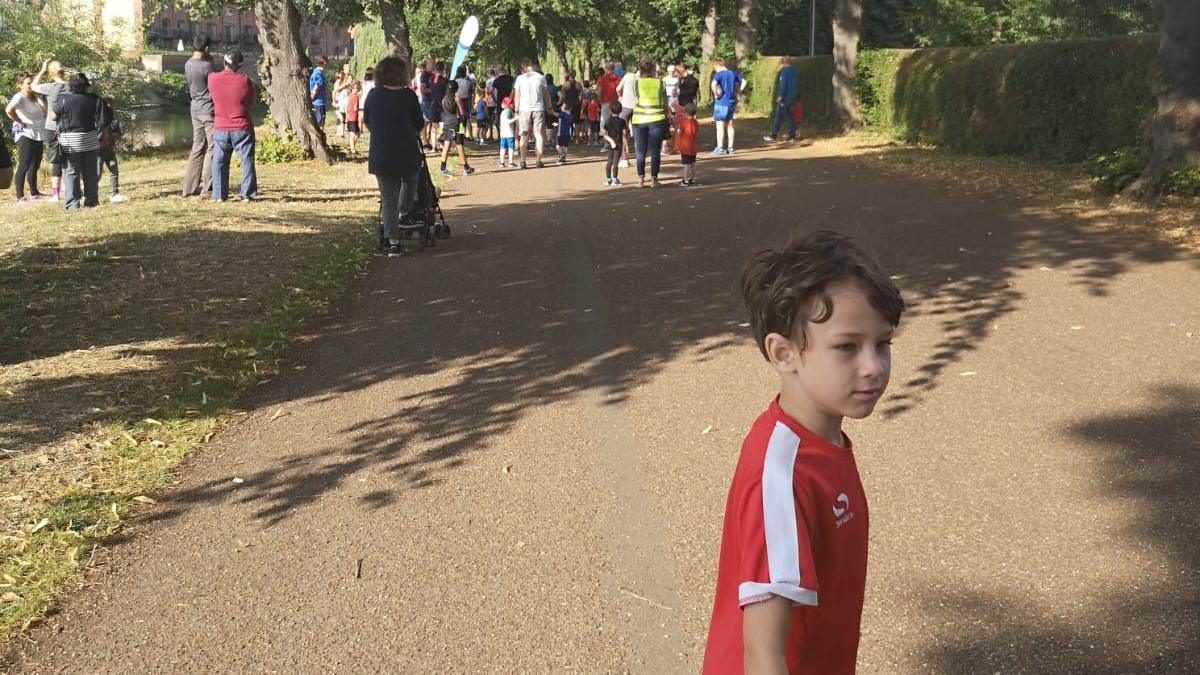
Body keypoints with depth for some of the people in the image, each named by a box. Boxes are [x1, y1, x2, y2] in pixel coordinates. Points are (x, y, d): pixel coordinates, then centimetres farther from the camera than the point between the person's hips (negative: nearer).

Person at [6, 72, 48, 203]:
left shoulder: (35, 97, 12)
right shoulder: (19, 97, -12)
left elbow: (44, 111, 2)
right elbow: (9, 110, -29)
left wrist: (37, 97, -3)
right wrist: (20, 122, -19)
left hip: (38, 137, 8)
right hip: (26, 136, -8)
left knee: (35, 167, 16)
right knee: (24, 166, -7)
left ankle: (34, 193, 28)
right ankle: (20, 196, -6)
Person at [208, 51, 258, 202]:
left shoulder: (213, 79, -4)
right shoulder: (245, 81, -9)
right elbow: (251, 103, 2)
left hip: (220, 129, 2)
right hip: (242, 128, -2)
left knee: (219, 163, 9)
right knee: (247, 161, 5)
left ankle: (219, 195, 9)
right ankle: (247, 194, 3)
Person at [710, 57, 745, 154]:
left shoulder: (719, 74, -11)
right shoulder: (733, 73, 9)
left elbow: (713, 84, -30)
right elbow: (743, 82, 19)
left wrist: (716, 94, -16)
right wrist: (738, 92, 13)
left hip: (721, 102, -6)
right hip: (731, 102, 6)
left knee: (720, 126, 0)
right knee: (730, 125, 13)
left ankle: (720, 148, 1)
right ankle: (730, 147, 16)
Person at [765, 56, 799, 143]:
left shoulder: (784, 71, -12)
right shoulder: (793, 71, 14)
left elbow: (783, 84, -18)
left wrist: (780, 96, -18)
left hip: (785, 97, -8)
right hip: (792, 97, 8)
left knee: (778, 116, -3)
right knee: (789, 116, 9)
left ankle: (773, 135, 0)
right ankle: (792, 136, 7)